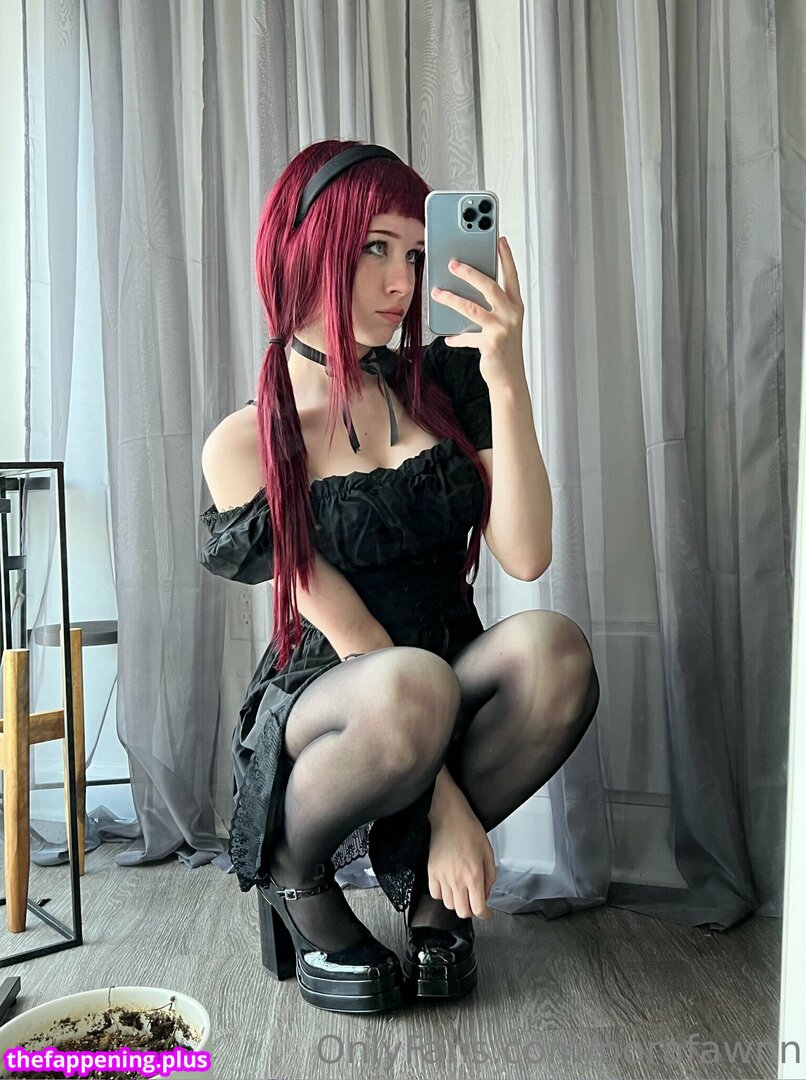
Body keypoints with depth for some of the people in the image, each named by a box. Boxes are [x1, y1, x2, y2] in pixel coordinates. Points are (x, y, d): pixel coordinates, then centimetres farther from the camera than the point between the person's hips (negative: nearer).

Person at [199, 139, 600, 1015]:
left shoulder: (442, 380, 1)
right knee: (414, 687, -38)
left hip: (459, 689, 4)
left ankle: (416, 870, 0)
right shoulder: (246, 444, -9)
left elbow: (525, 555, -12)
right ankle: (294, 874, -1)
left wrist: (507, 382, -22)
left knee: (551, 647, -30)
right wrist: (443, 802, -15)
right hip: (319, 707, -3)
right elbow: (354, 637, -13)